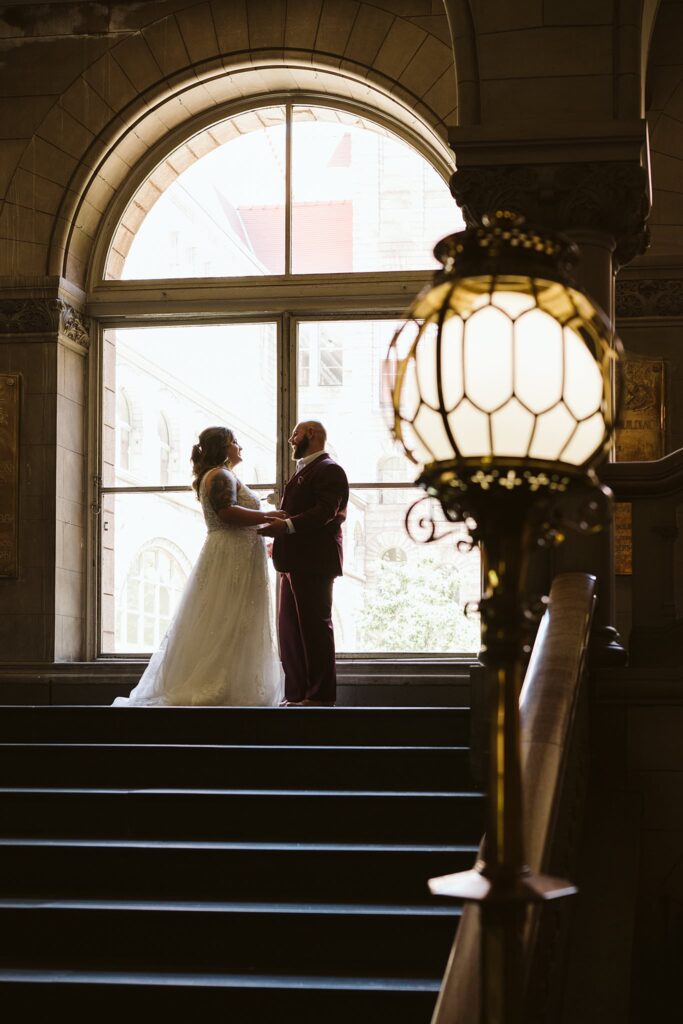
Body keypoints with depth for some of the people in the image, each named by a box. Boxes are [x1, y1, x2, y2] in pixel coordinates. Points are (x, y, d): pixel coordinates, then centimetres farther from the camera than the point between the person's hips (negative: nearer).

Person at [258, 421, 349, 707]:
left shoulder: (328, 470, -9)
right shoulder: (305, 471, 22)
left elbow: (325, 511, -22)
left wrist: (286, 525, -29)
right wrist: (277, 528, 12)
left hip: (314, 562, -10)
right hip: (295, 562, 10)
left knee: (315, 625, -7)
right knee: (290, 627, 9)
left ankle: (321, 695, -3)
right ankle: (297, 693, 13)